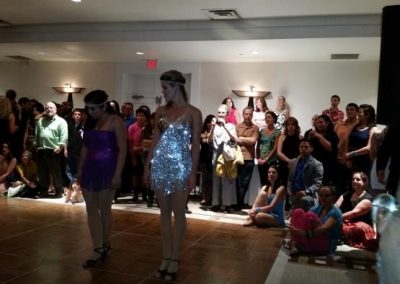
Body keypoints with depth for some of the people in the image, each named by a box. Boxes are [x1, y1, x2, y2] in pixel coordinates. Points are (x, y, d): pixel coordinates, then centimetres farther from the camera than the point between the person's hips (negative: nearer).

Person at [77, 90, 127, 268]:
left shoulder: (115, 122, -8)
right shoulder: (89, 122, 10)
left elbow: (122, 149, -12)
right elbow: (85, 147, 15)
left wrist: (117, 174, -17)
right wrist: (80, 170, 12)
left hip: (106, 170, -6)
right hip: (90, 169, 6)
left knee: (104, 209, 4)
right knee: (91, 210, 3)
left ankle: (105, 244, 22)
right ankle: (98, 250, 9)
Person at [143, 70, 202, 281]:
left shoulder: (193, 113, -4)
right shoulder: (161, 111, 9)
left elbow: (195, 145, -6)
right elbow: (155, 140, 11)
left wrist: (193, 172, -11)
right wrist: (147, 165, 6)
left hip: (180, 166, -4)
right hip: (160, 165, 5)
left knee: (178, 213, 3)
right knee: (164, 213, 9)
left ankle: (174, 259, 13)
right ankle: (166, 257, 19)